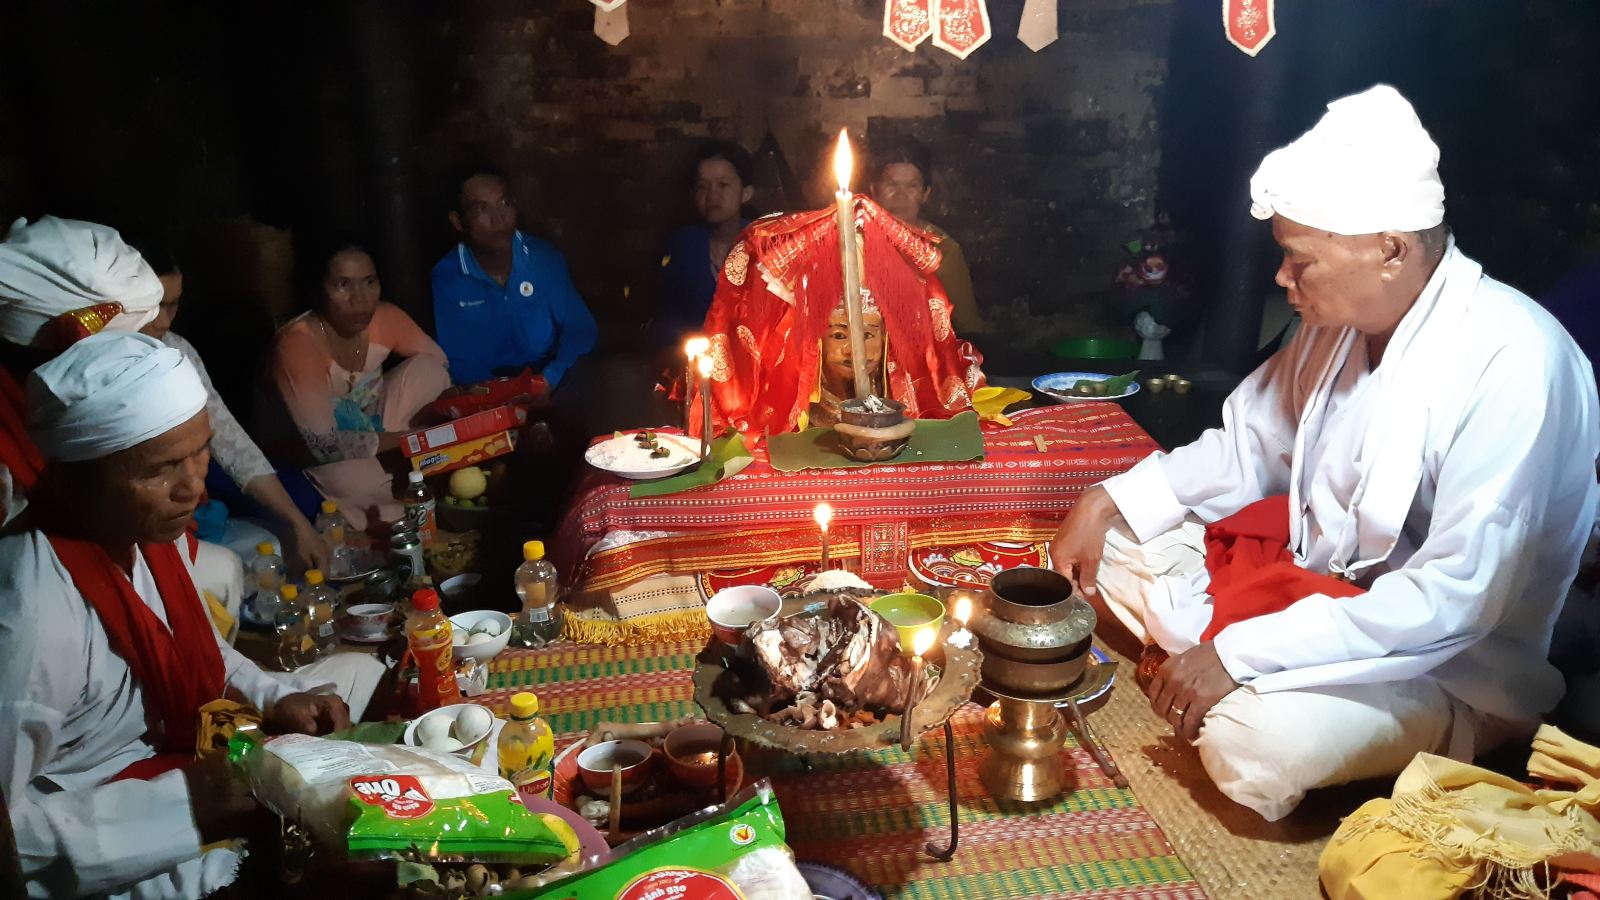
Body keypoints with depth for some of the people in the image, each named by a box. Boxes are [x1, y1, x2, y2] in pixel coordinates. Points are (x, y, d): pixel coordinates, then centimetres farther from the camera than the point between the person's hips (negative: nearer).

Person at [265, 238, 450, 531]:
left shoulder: (384, 318, -15)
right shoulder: (296, 344, -31)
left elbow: (440, 364, -2)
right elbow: (321, 444, -33)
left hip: (369, 424, 6)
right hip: (307, 459, -6)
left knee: (428, 369, -13)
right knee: (359, 481, -37)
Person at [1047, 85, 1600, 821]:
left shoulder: (1512, 361, -26)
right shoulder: (1343, 316, -4)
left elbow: (1455, 596, -30)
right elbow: (1248, 446, 8)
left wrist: (1239, 654, -31)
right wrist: (1110, 501, -6)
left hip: (1452, 661, -7)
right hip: (1310, 577, 7)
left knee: (1256, 737, -34)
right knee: (1106, 544, -1)